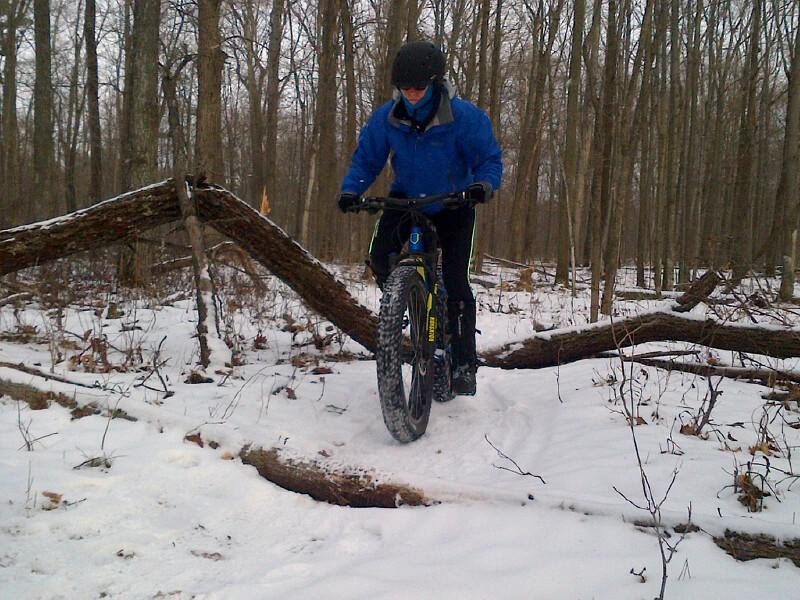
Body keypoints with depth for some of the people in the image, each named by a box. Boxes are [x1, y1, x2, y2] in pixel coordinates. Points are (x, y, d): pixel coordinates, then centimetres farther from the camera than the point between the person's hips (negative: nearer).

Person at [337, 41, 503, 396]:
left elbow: (490, 157, -18)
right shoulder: (387, 117, -17)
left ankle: (465, 365, -2)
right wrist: (351, 189, -25)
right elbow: (366, 158, -7)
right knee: (380, 256, -24)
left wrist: (484, 183, -40)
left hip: (453, 205, -2)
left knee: (456, 282, -11)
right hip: (406, 200, 2)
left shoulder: (465, 116, -24)